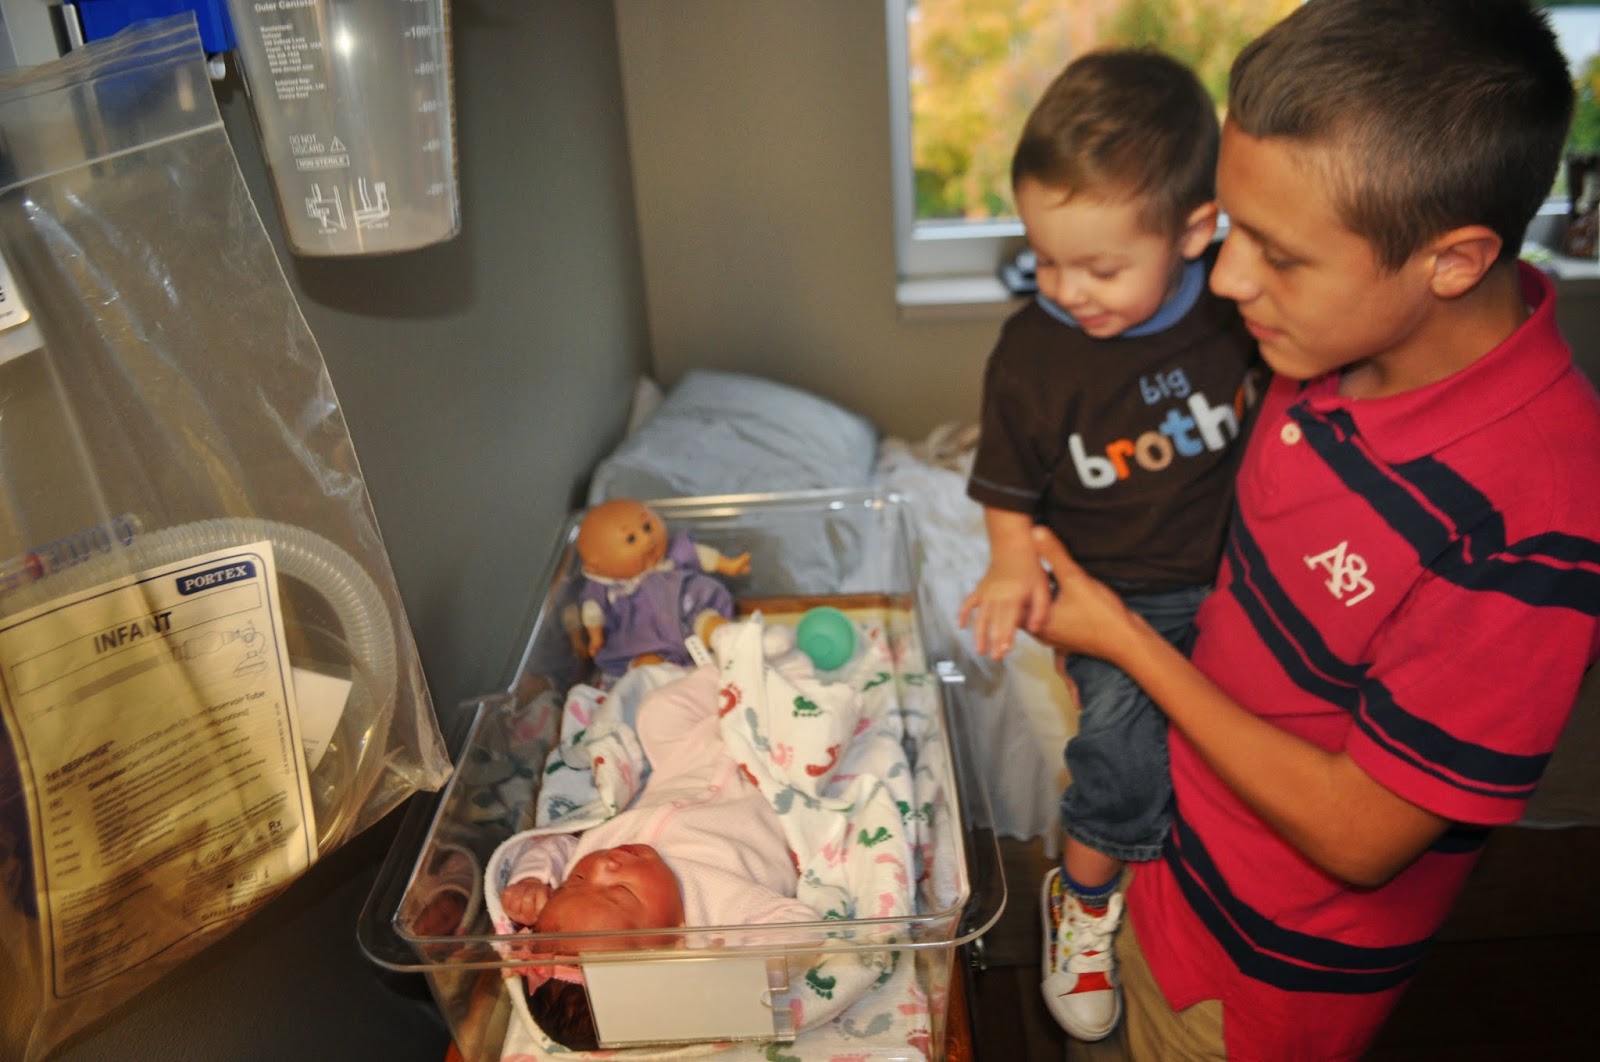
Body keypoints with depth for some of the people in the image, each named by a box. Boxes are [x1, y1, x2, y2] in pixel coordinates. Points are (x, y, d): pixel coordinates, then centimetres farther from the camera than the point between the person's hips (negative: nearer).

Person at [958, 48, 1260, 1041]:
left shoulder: (1244, 305, -12)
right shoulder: (1032, 351, -15)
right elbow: (1011, 486, -1)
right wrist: (1015, 560, -18)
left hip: (1241, 576, 3)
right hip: (1117, 598, -2)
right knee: (1125, 746, -15)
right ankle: (1084, 900, 16)